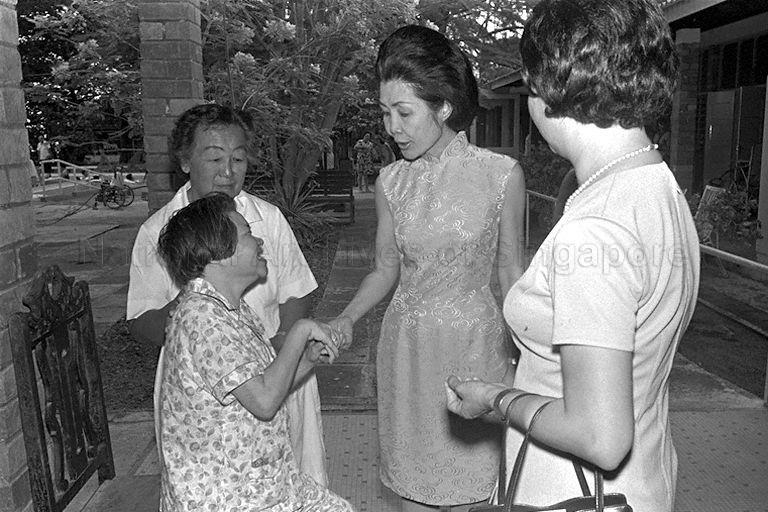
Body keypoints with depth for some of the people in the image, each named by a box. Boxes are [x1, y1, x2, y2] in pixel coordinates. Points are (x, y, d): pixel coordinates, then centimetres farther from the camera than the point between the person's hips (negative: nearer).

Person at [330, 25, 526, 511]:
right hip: (408, 342, 2)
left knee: (466, 471, 12)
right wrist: (347, 318, -9)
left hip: (474, 340, -2)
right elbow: (386, 269, 7)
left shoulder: (502, 175, -10)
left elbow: (511, 270, -1)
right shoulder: (391, 182, -2)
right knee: (413, 472, 14)